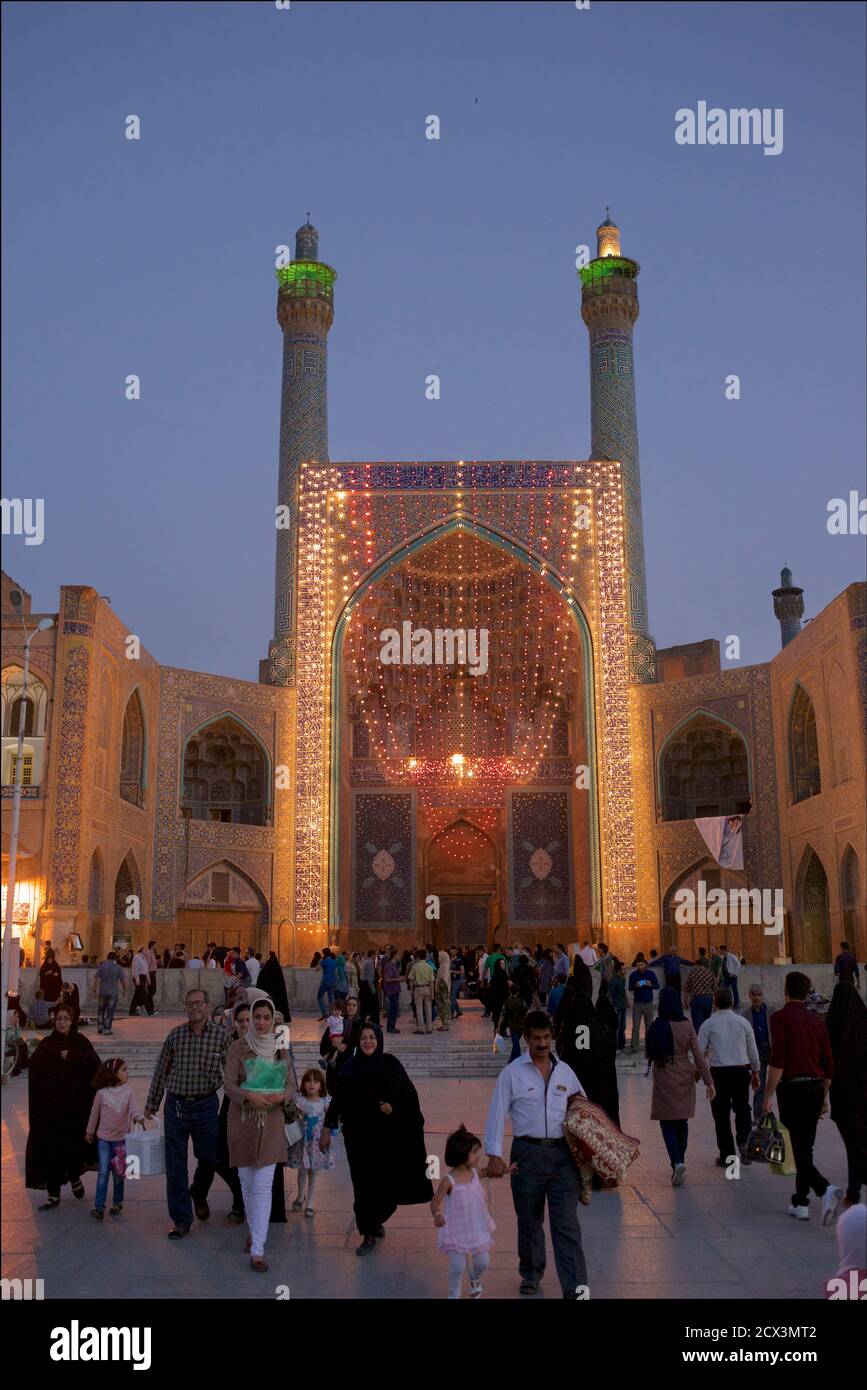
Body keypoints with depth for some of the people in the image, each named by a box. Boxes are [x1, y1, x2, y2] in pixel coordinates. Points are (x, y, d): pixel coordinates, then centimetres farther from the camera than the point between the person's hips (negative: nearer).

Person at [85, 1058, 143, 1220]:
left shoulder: (128, 1090, -4)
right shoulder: (102, 1093, -8)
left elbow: (133, 1108, -12)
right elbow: (94, 1113, 5)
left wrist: (137, 1116, -35)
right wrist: (90, 1132, 15)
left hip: (121, 1138, 1)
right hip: (104, 1138, -1)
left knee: (118, 1173, 10)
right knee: (103, 1173, -4)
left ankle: (117, 1203, 24)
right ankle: (99, 1206, 1)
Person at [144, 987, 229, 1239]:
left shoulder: (220, 1034, -4)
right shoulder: (175, 1035, 1)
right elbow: (161, 1071, 9)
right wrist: (151, 1105, 14)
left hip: (206, 1106, -1)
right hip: (176, 1105, 1)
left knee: (209, 1159, 9)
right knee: (175, 1167, 3)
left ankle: (199, 1194, 41)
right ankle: (181, 1220, 15)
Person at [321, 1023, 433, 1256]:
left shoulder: (390, 1064, -3)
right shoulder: (349, 1068, -1)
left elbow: (409, 1095, 1)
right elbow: (337, 1100, 2)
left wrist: (394, 1106, -15)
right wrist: (327, 1129, 1)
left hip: (387, 1135, 0)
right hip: (359, 1136, 0)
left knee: (387, 1183, 5)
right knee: (364, 1184, 0)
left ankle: (376, 1220, 32)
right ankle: (368, 1234, 11)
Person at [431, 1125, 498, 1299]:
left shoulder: (475, 1172, -7)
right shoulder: (448, 1180, -25)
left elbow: (486, 1171, 17)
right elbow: (435, 1201, -19)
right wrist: (437, 1215, -37)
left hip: (477, 1228, 6)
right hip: (457, 1231, -5)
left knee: (483, 1261, 14)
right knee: (458, 1266, 0)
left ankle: (475, 1280, 48)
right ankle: (454, 1293, 29)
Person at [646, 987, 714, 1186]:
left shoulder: (657, 1026, -12)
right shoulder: (687, 1025, -5)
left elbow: (649, 1053, -2)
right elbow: (698, 1055, -6)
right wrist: (709, 1082, -3)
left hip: (664, 1079, -3)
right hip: (685, 1078, 3)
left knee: (667, 1123, 2)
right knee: (682, 1121, 17)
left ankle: (677, 1162, -17)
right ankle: (680, 1161, 26)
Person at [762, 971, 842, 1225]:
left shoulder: (781, 1017, -7)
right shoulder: (817, 1020, 10)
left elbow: (777, 1061, -15)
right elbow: (828, 1063, 12)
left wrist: (768, 1096, -11)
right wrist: (824, 1096, 21)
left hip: (792, 1087, -6)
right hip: (815, 1087, 6)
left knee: (798, 1151, -2)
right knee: (805, 1148, 15)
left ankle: (826, 1189, -21)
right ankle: (800, 1202, 20)